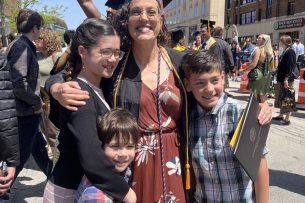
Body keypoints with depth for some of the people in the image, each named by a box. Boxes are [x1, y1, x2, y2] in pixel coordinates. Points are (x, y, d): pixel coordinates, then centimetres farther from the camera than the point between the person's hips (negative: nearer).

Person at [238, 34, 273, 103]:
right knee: (263, 100, 13)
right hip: (266, 76, 8)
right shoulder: (269, 51, 11)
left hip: (257, 74, -8)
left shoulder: (258, 50, -11)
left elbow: (254, 64, -18)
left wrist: (243, 70, -9)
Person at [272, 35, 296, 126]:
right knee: (281, 98, 16)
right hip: (281, 79, 10)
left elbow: (289, 67, -21)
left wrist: (286, 80, -24)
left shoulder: (290, 52, -15)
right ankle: (281, 116, 27)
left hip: (287, 80, -10)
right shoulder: (285, 51, 14)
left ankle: (287, 119, 3)